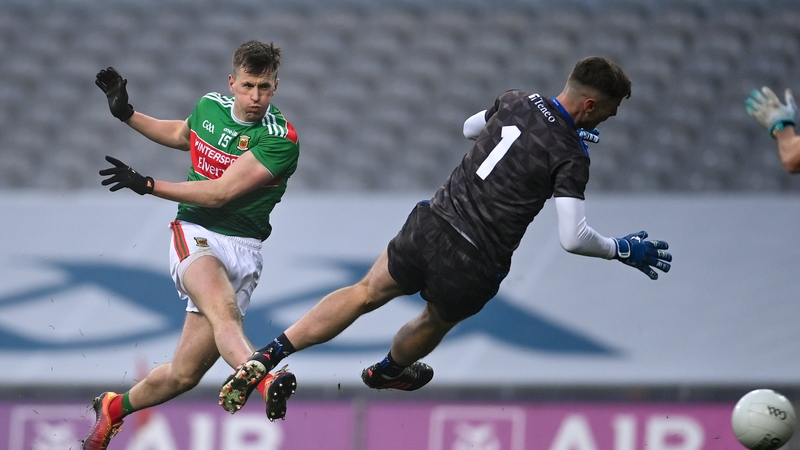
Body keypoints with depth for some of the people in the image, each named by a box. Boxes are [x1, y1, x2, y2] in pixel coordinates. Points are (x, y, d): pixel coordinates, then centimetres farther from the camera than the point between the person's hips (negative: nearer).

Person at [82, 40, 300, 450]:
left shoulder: (281, 140, -10)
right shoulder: (209, 107, 6)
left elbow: (221, 193, -15)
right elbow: (179, 135, 32)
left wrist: (147, 185, -14)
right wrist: (126, 113, 27)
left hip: (240, 249, -1)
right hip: (195, 234, 1)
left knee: (184, 373, -2)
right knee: (222, 308, -34)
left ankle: (113, 408, 25)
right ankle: (262, 379, -63)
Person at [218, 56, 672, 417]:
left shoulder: (515, 102, 2)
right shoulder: (570, 156, -15)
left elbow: (470, 126, 25)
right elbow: (572, 237, -19)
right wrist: (623, 250, -4)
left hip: (431, 224, 4)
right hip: (474, 266, -4)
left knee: (365, 294, 19)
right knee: (436, 322, 30)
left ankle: (264, 358, 8)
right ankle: (387, 371, 60)